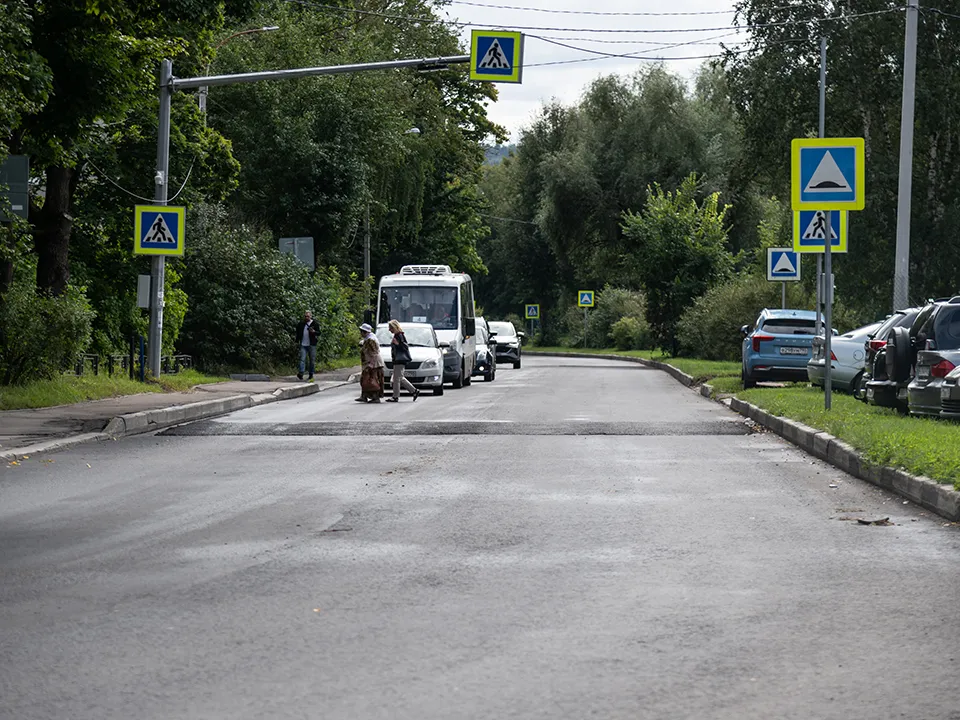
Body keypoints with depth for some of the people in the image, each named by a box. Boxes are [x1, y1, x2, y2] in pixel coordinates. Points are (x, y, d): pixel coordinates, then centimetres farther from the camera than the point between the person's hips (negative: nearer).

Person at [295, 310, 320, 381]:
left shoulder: (315, 324, 0)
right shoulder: (301, 323, 10)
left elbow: (319, 333, -4)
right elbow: (298, 331, 26)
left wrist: (314, 331, -23)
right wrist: (296, 336, 10)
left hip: (312, 345, -2)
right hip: (303, 345, 2)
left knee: (312, 360, 4)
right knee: (302, 359, -11)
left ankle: (311, 375, 14)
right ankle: (301, 374, -20)